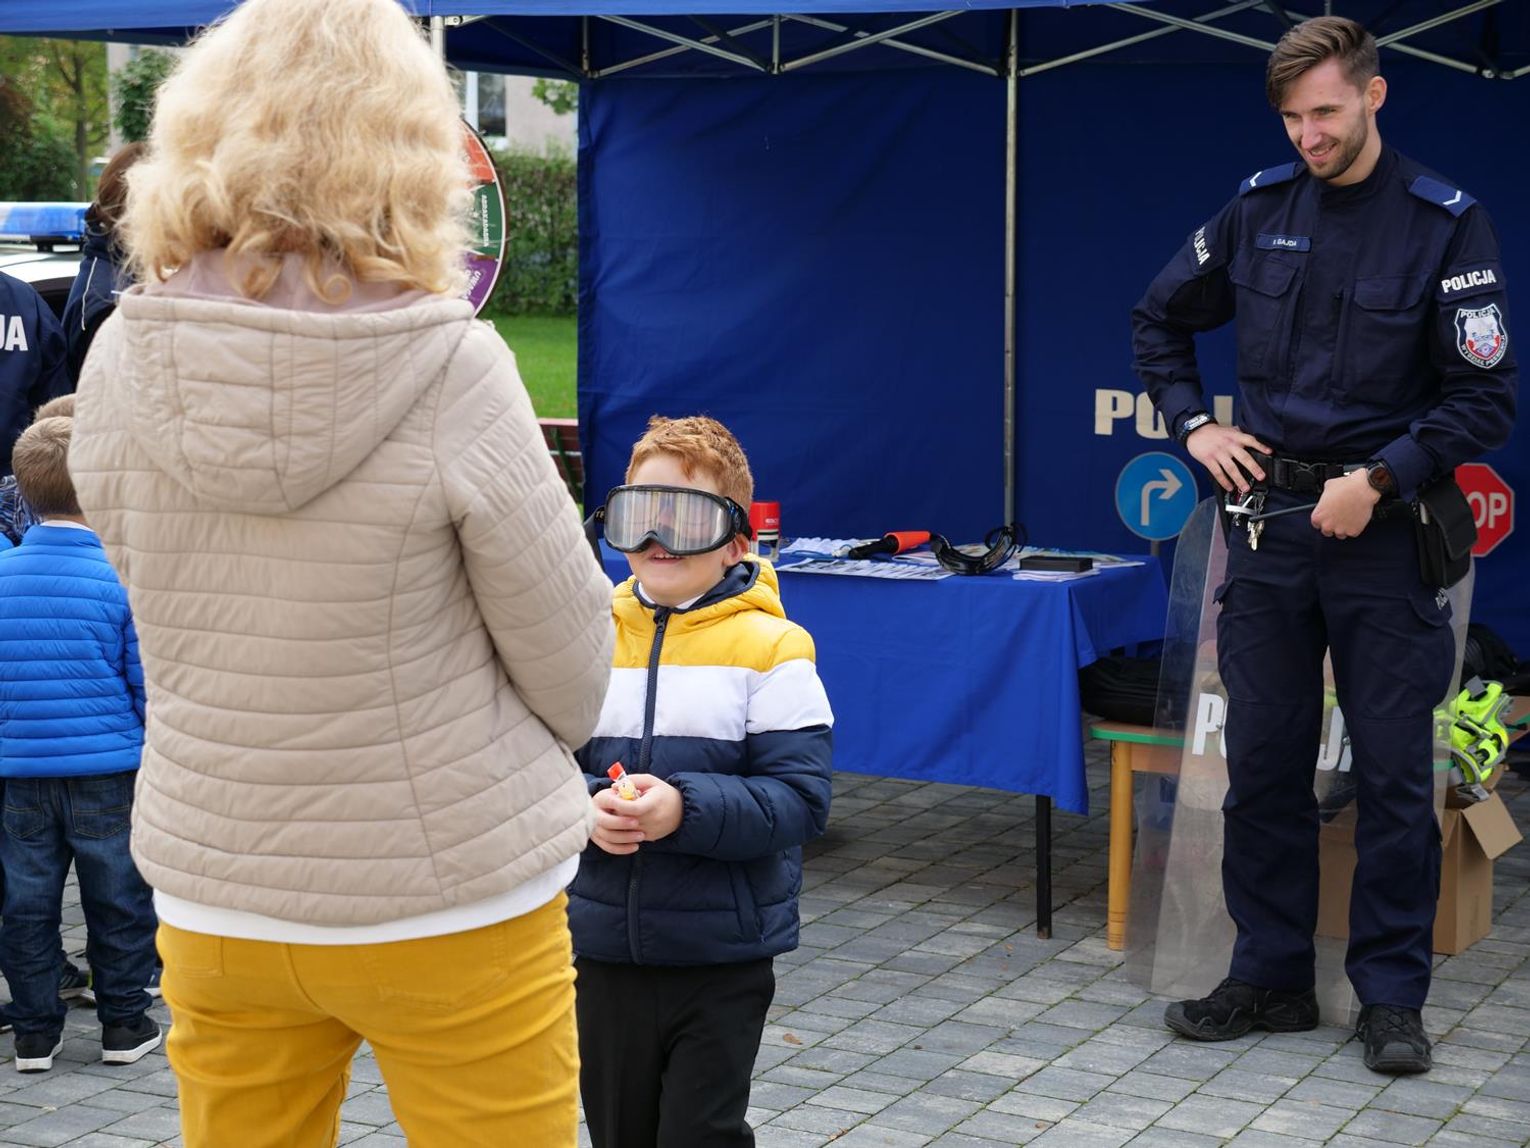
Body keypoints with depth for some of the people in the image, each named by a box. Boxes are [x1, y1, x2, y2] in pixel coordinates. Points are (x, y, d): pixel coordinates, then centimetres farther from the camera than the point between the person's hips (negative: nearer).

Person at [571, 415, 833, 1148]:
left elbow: (798, 799, -14)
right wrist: (587, 809, -17)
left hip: (724, 957, -4)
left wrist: (685, 810, -26)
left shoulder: (768, 648, -9)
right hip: (606, 947, 4)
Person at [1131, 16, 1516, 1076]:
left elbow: (1485, 399, -9)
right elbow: (1161, 321, 18)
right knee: (1263, 766, 8)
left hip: (1384, 530, -4)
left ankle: (1392, 996, 12)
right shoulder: (1260, 209, 4)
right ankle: (1271, 977, 20)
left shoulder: (1447, 225, -8)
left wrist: (1376, 481, -16)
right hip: (1269, 520, 4)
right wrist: (1193, 425, 5)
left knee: (1394, 774, 1)